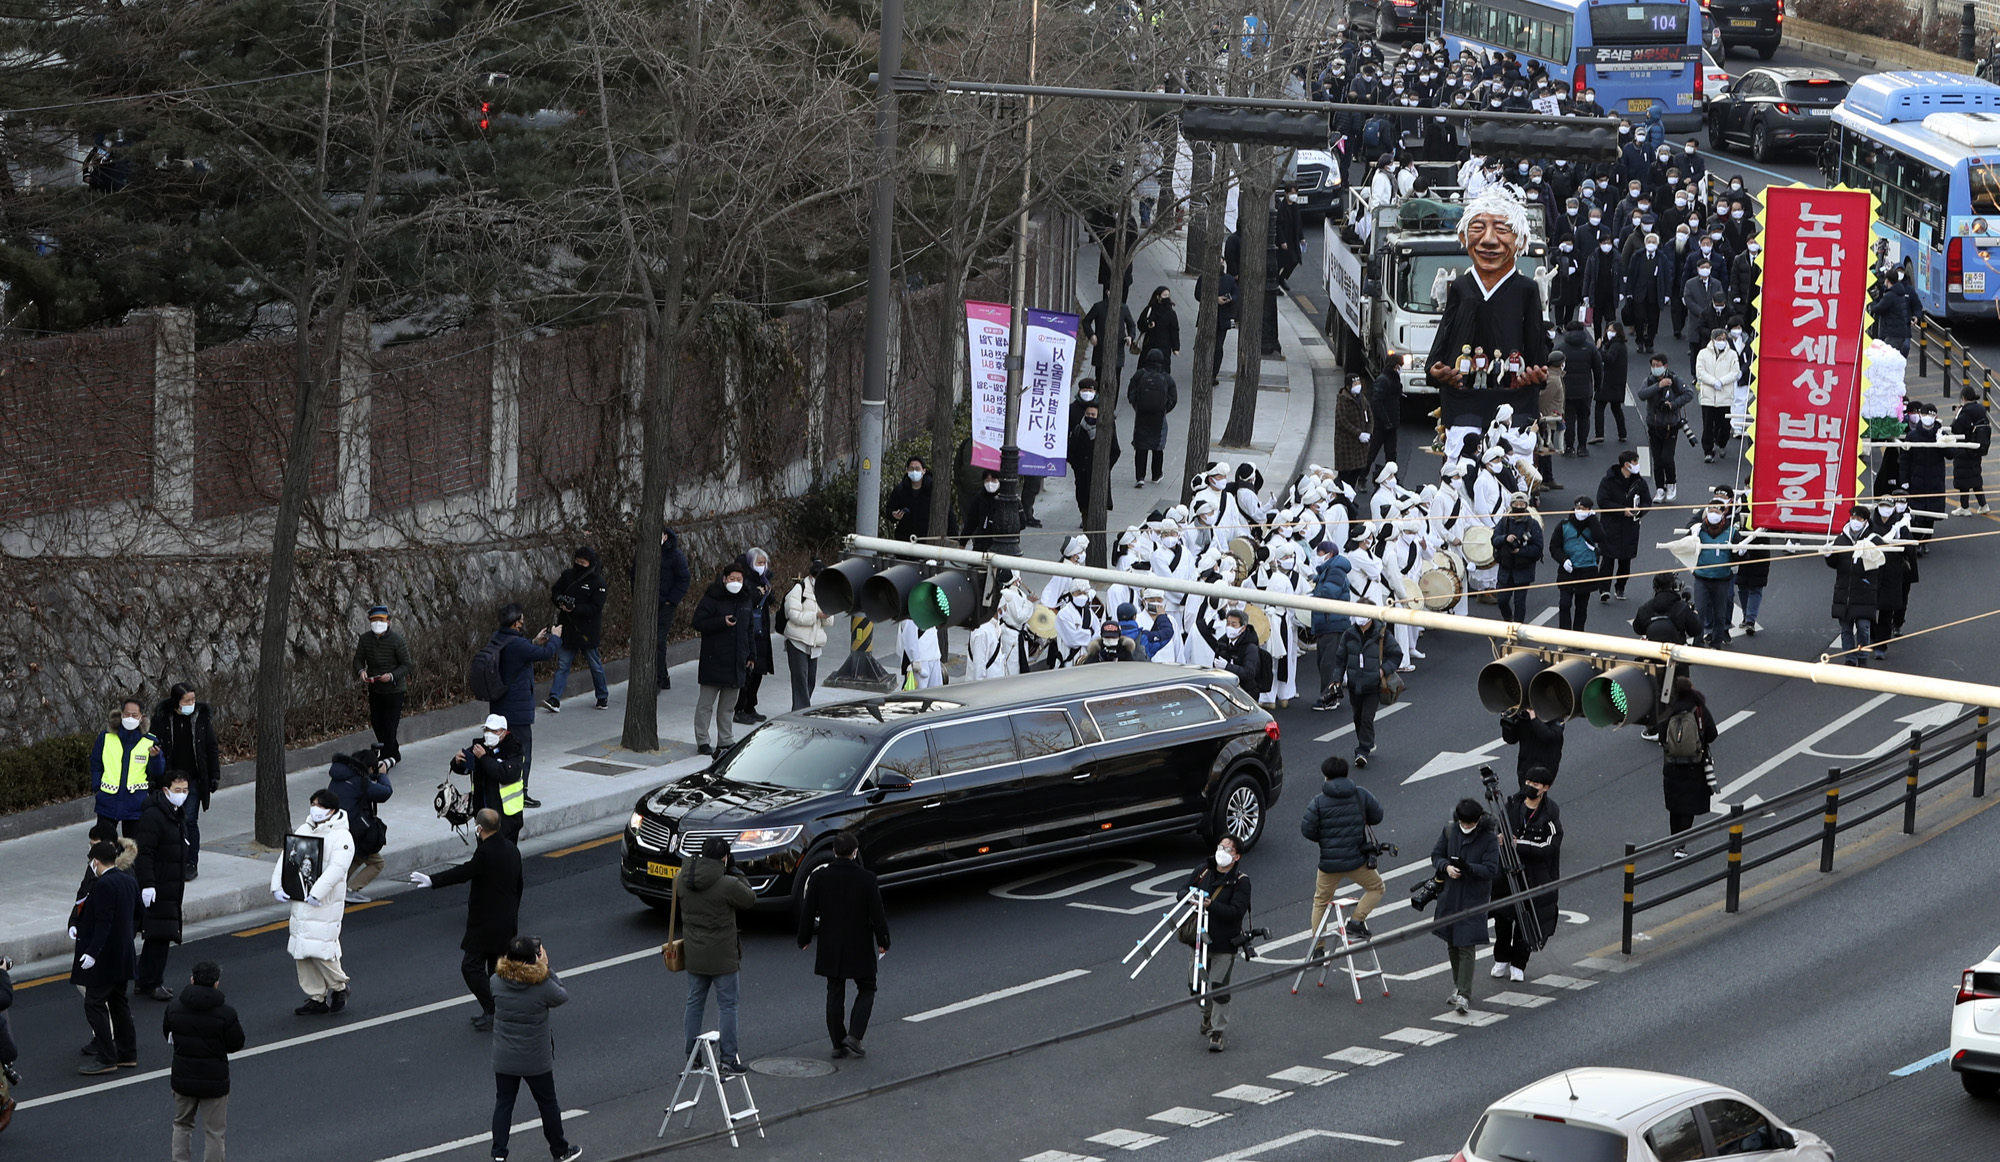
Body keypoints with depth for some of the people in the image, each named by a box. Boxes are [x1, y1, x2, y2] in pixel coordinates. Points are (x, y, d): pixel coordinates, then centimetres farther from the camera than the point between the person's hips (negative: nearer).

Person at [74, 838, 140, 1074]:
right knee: (118, 1003, 18)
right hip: (123, 956, 9)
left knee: (94, 1005, -3)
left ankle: (106, 1058, -3)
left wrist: (92, 952, -24)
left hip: (104, 957, -9)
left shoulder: (104, 884, -20)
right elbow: (137, 911, 18)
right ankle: (127, 1054, 23)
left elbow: (103, 922, -25)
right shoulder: (128, 880, 7)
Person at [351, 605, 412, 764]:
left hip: (394, 690, -6)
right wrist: (360, 671, -21)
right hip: (374, 689, 6)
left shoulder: (397, 640, -17)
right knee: (376, 724, 14)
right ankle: (395, 754, 33)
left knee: (389, 726, -7)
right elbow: (358, 659, 2)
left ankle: (386, 758, 2)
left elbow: (406, 665, -13)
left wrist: (392, 676, -30)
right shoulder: (365, 639, -4)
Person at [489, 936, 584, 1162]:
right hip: (536, 1059, -2)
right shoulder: (542, 986, -24)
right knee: (548, 1104, 16)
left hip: (504, 1059, 2)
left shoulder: (497, 982, -14)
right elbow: (562, 996, -4)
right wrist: (546, 968, -3)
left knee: (503, 1103, 14)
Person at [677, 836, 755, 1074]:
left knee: (694, 1004, 16)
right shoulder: (728, 885, -20)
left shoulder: (682, 880, -3)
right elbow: (750, 900, -5)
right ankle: (728, 1058, 4)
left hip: (694, 955, 5)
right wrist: (736, 873, 4)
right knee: (727, 1006, 4)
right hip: (722, 957, -5)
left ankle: (690, 1055, 20)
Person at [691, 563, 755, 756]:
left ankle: (726, 740, 20)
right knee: (706, 703, -1)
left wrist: (751, 655, 17)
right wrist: (722, 622, -23)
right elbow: (698, 623, -12)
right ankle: (702, 740, 4)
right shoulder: (712, 599, -8)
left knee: (728, 704, 12)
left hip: (736, 662, 6)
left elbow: (749, 630, 21)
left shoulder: (745, 600, 12)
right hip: (714, 659, -6)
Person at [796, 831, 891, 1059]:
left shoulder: (818, 878, -7)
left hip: (830, 947, 2)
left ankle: (838, 1044, 13)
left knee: (835, 994, 12)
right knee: (866, 989, 14)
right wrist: (883, 941, 5)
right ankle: (854, 1036, -3)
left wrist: (804, 939, 13)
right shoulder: (866, 879, -12)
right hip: (860, 947, -2)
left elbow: (808, 912, -1)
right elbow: (877, 913, -8)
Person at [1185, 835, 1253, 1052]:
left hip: (1224, 944, -5)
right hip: (1199, 938, 5)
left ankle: (1217, 1032, 1)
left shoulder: (1240, 882, -10)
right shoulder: (1203, 871, 5)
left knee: (1219, 989, -8)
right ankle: (1207, 1016, 43)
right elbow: (1182, 891, 11)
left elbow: (1236, 912, -19)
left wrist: (1211, 905, -31)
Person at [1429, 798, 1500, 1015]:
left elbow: (1490, 870, -14)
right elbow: (1436, 855, 6)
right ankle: (1457, 985, 32)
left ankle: (1463, 995, -9)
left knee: (1467, 947, -9)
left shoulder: (1489, 839, -10)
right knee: (1452, 944, 15)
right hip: (1450, 896, 5)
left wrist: (1468, 868, -30)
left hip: (1474, 899, -5)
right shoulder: (1449, 830, 1)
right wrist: (1446, 866, -16)